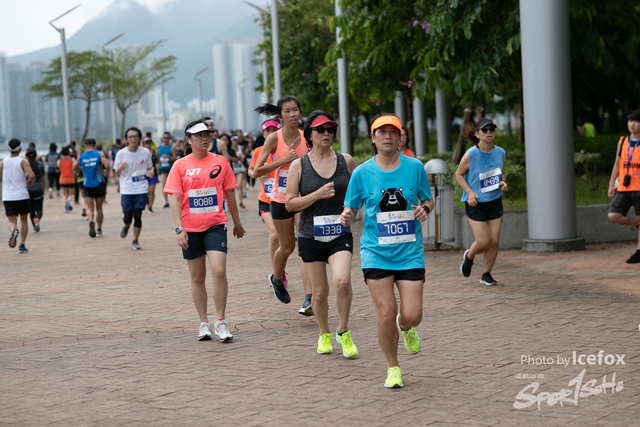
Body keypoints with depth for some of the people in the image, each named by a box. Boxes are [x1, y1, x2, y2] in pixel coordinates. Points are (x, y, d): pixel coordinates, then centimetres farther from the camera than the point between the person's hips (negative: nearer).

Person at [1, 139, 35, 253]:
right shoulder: (23, 162, -7)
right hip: (22, 195, -1)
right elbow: (31, 175, -21)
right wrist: (30, 182, 1)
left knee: (12, 221, 5)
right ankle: (22, 245, 11)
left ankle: (13, 230, -30)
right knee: (24, 220, 16)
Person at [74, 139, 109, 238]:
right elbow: (107, 165, -17)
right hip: (99, 184, 0)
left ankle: (91, 222, -27)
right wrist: (107, 160, 5)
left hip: (88, 186, 0)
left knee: (90, 207, 3)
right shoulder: (100, 154, -6)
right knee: (99, 208, 13)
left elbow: (74, 168, 5)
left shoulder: (81, 156, 1)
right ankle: (99, 230, 17)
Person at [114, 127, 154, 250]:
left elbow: (149, 168, 12)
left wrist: (150, 172, -13)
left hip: (141, 190, 0)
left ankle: (135, 241, 12)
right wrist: (120, 168, -21)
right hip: (126, 190, 0)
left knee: (137, 216, -5)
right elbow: (117, 174, 2)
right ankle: (126, 226, 35)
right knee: (128, 217, -2)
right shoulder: (121, 154, -4)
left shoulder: (146, 153, -2)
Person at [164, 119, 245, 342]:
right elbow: (175, 199, -4)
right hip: (190, 229, 0)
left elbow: (229, 194, 11)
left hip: (215, 225, 0)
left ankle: (220, 322, -5)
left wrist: (237, 223, 17)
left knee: (219, 271, -15)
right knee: (197, 277, 9)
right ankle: (204, 323, 19)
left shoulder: (220, 162, 2)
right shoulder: (180, 165, -2)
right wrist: (179, 229, -13)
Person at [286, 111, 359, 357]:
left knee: (342, 281, -22)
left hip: (340, 235, 0)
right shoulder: (299, 165, -1)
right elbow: (290, 204, -5)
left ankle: (343, 333, -3)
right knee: (320, 291, 7)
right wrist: (318, 195, -16)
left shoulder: (346, 161, 3)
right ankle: (324, 335, 32)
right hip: (311, 236, 0)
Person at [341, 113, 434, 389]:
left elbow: (428, 200, 13)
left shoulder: (414, 167, 2)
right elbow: (351, 209, 7)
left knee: (412, 314, -7)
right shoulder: (362, 173, 0)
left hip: (410, 252, 1)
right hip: (376, 252, -1)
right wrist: (346, 217, -16)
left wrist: (424, 209, -10)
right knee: (386, 312, -8)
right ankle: (393, 368, 14)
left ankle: (406, 328, 33)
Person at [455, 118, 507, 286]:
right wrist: (469, 192, -16)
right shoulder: (471, 154, -15)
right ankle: (469, 256, 28)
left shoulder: (500, 153, -1)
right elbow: (459, 174, -4)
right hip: (475, 203, -4)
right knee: (483, 242, -7)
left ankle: (486, 274, 20)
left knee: (494, 241, 1)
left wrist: (503, 182, -6)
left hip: (495, 201, 4)